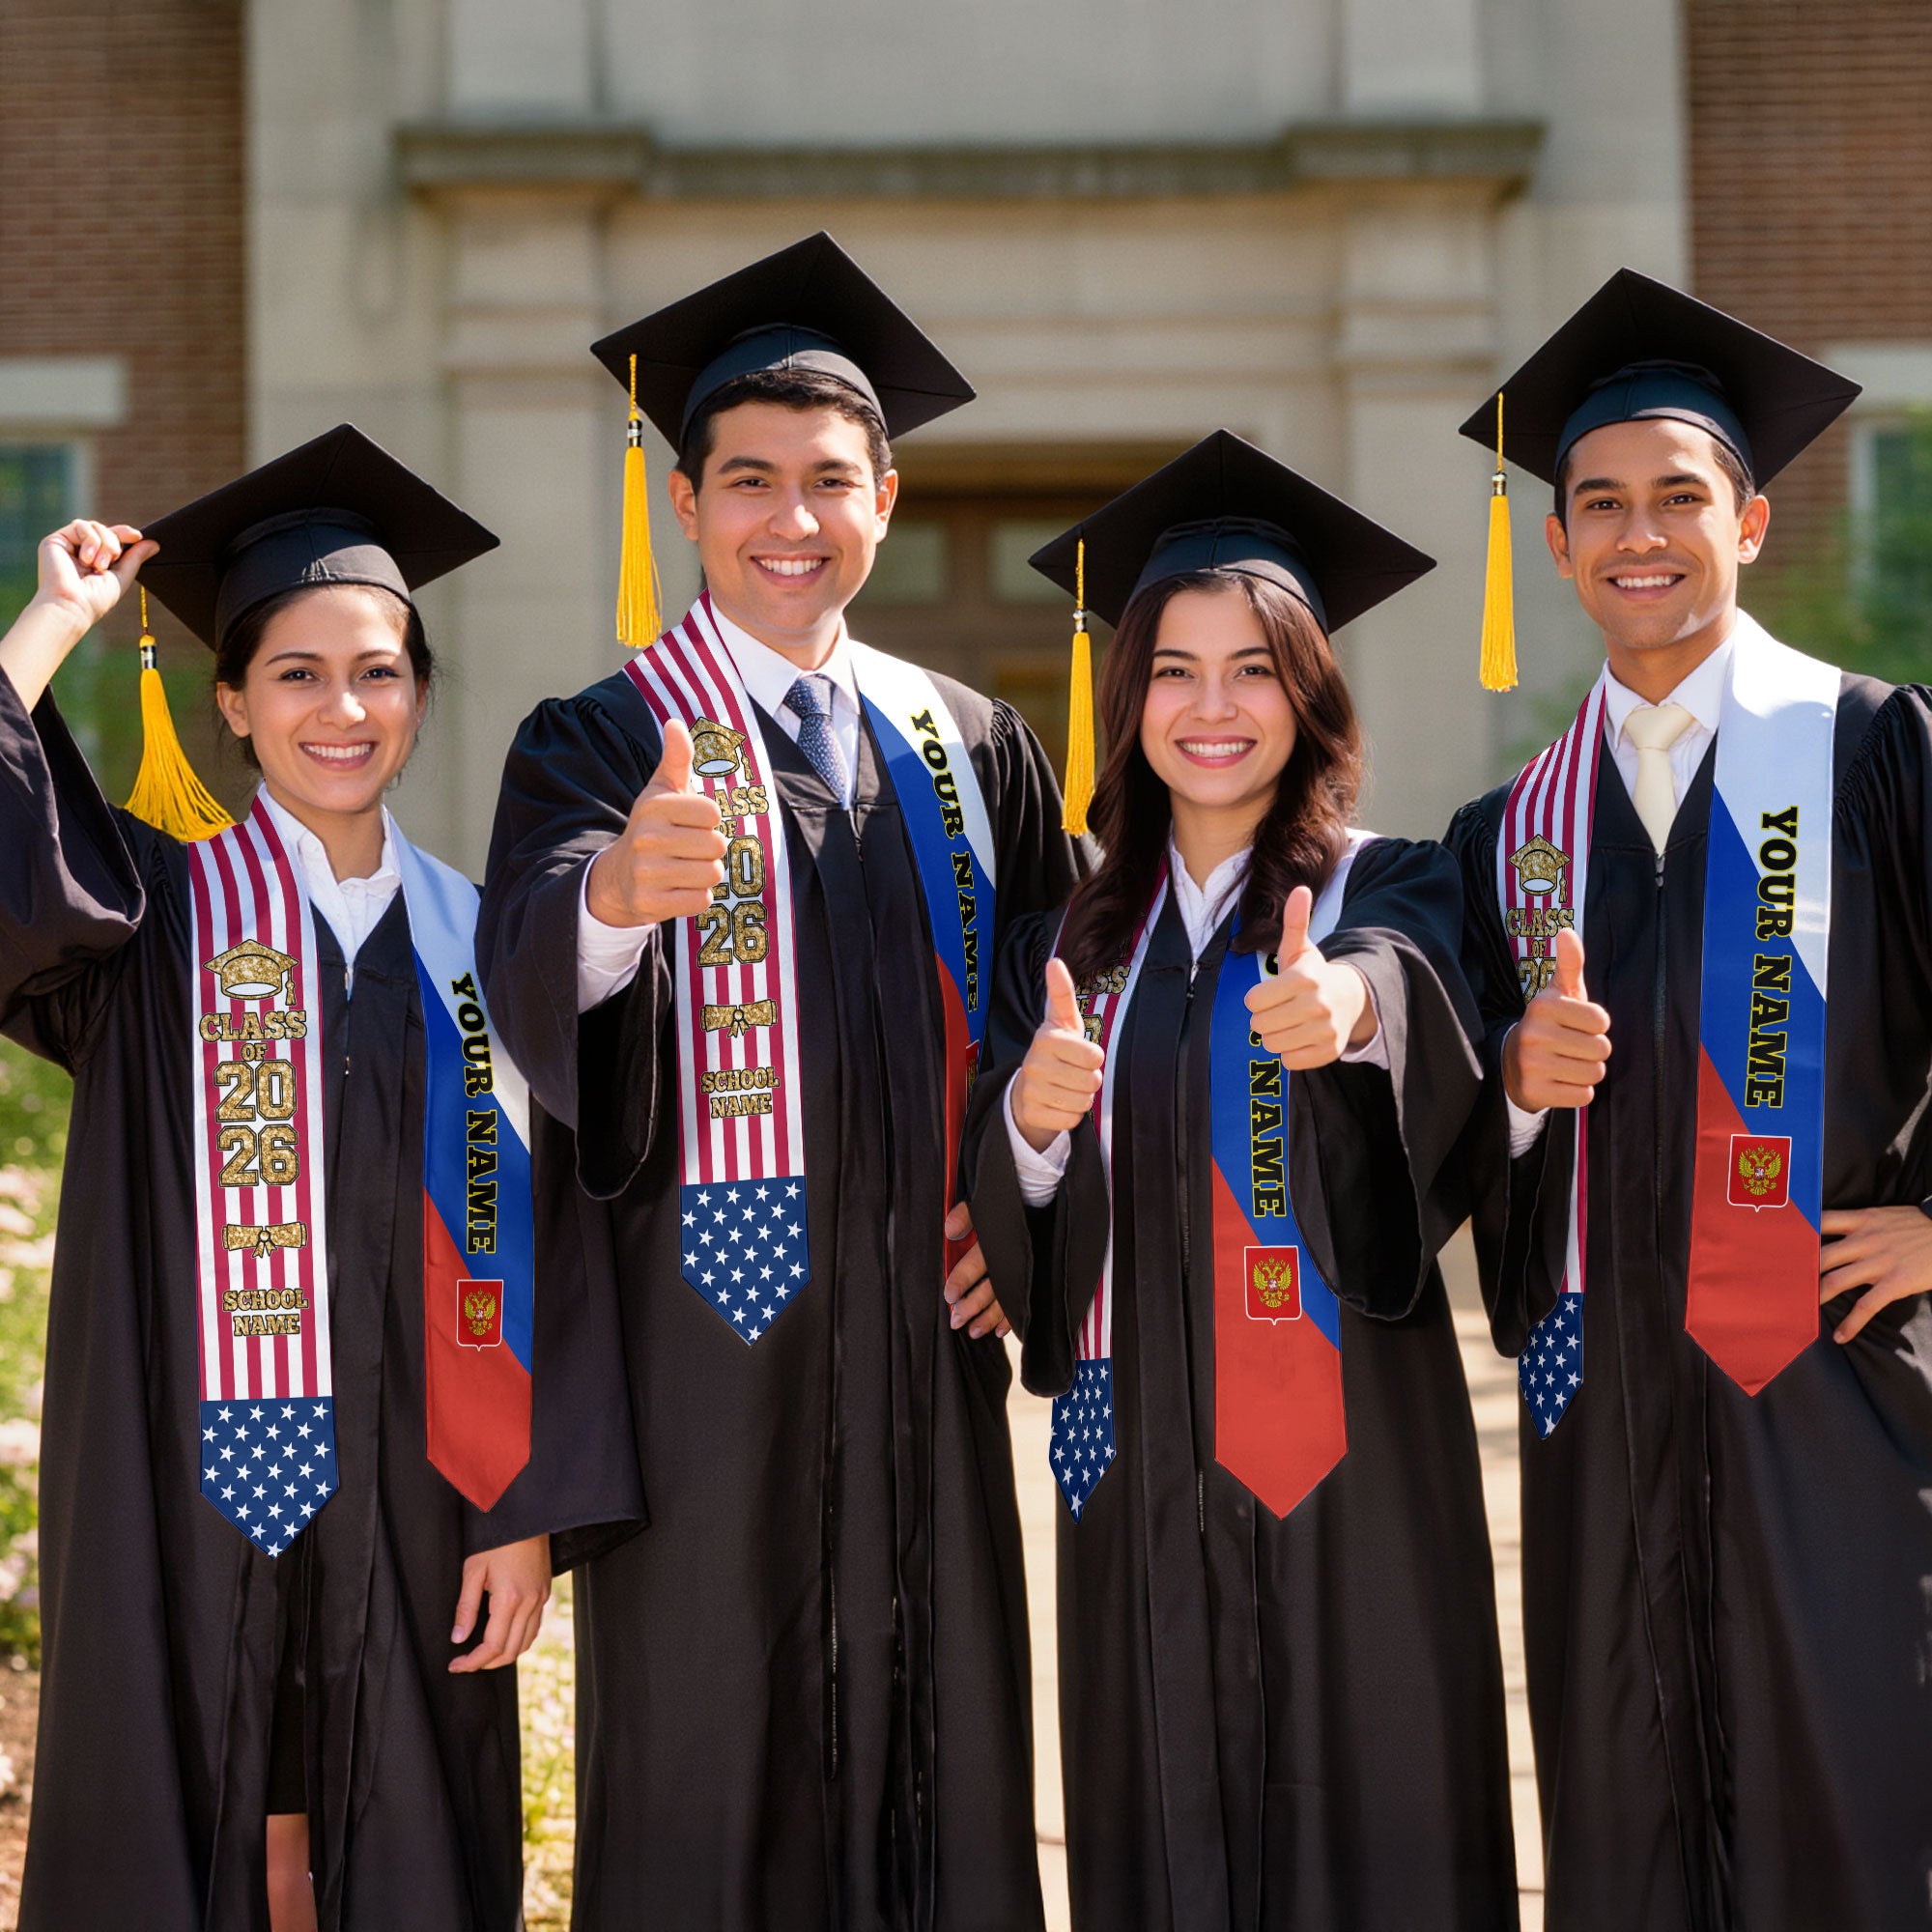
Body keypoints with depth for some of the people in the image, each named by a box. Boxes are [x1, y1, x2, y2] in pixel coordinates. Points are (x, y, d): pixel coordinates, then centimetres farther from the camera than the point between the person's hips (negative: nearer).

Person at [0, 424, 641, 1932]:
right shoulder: (155, 914, 2)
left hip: (412, 1507, 2)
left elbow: (527, 1246, 5)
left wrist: (529, 1511, -2)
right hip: (189, 1494, -2)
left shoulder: (471, 944, 7)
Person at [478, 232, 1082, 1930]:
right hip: (706, 1331, -3)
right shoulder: (601, 744, -1)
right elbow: (533, 970, -21)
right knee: (709, 1784, -1)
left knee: (938, 1762, 7)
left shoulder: (973, 751, 11)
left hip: (922, 1336, 4)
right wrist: (619, 887, -44)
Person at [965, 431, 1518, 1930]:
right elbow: (1006, 1234, 6)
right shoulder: (1069, 944, 11)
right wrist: (1031, 1123, -15)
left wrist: (1349, 1004, -46)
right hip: (1140, 1470, 3)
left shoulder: (1392, 893, 0)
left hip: (1347, 1462, -3)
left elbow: (1410, 987, -24)